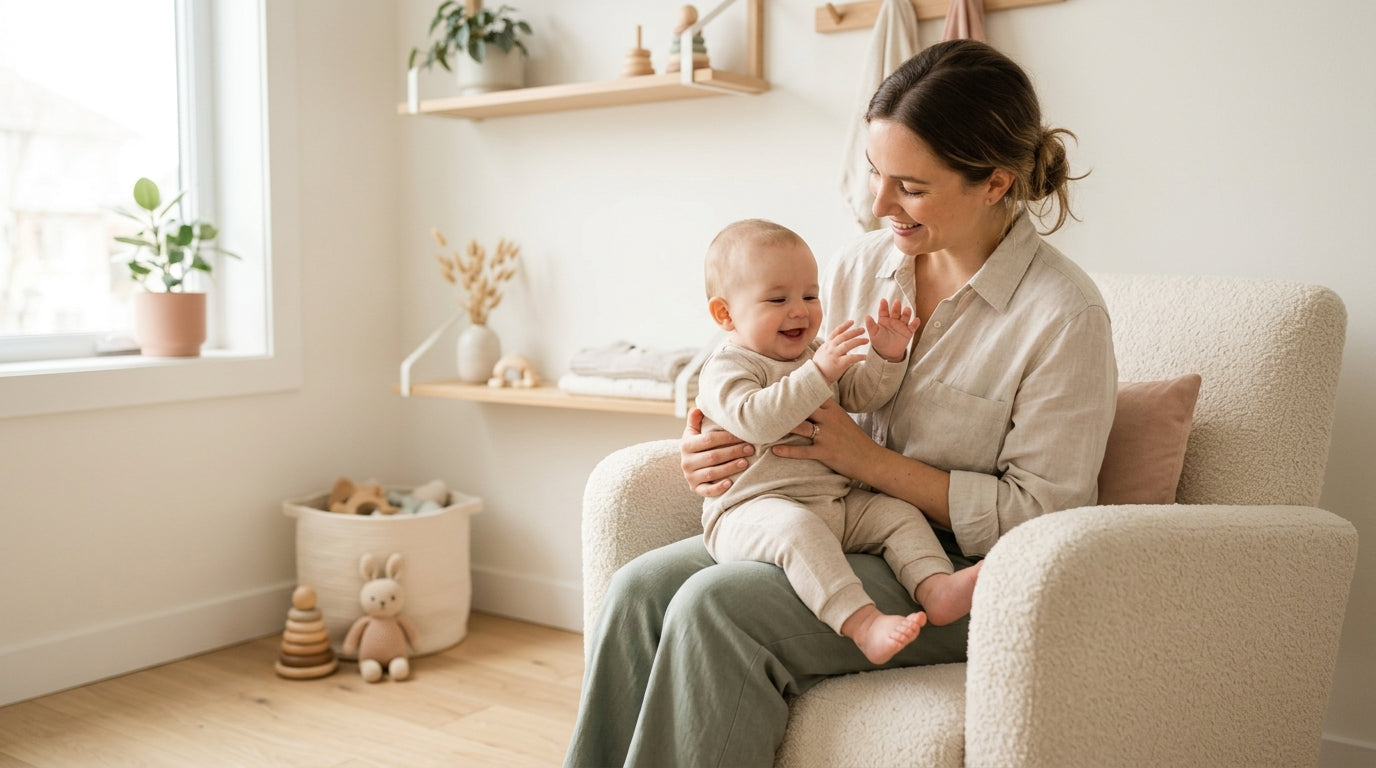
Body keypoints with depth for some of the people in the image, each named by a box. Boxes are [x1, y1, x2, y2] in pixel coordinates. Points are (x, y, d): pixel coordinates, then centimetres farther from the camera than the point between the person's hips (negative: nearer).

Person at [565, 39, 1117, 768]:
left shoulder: (1064, 316, -15)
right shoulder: (862, 264, 4)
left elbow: (1039, 515, -14)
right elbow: (800, 414, 14)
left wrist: (872, 460, -19)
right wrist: (725, 447, -8)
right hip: (832, 528, 7)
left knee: (715, 605, -26)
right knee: (639, 587, -15)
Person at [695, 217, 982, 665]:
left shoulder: (817, 354, 19)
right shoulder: (726, 369, -8)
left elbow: (862, 395, 20)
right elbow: (754, 419, -26)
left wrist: (887, 358, 0)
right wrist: (817, 374, -30)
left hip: (837, 504, 8)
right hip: (754, 508, -8)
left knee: (898, 513, -6)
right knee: (796, 527, -37)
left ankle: (936, 587, -22)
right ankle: (861, 623, -46)